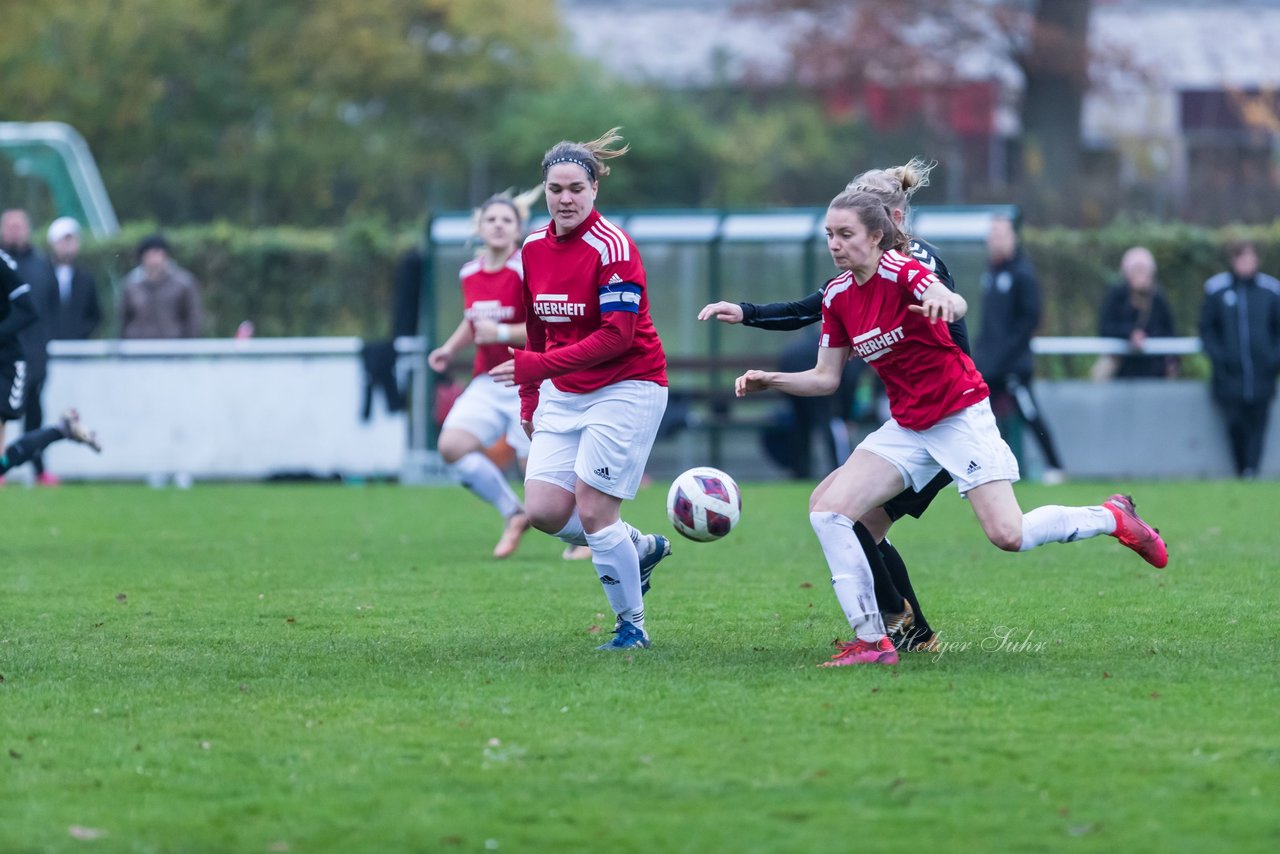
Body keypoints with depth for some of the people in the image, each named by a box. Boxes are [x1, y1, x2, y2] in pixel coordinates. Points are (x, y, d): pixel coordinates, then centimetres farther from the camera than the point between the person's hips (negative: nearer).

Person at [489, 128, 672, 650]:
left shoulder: (612, 247, -17)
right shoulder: (534, 249, 5)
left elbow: (617, 336, -22)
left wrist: (538, 365, -26)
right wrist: (529, 399, 17)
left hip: (625, 388, -7)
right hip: (563, 394, 7)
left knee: (592, 511, -11)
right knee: (543, 510, -5)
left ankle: (632, 625, 7)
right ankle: (640, 548, 21)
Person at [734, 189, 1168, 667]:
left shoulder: (900, 271, -18)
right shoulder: (838, 296, 3)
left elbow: (956, 306, -39)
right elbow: (826, 378, 9)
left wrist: (944, 299, -64)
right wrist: (770, 381, -8)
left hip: (961, 414, -7)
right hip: (906, 427, 7)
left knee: (1007, 535, -17)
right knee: (827, 508, -11)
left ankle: (1113, 517, 9)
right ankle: (871, 640, -8)